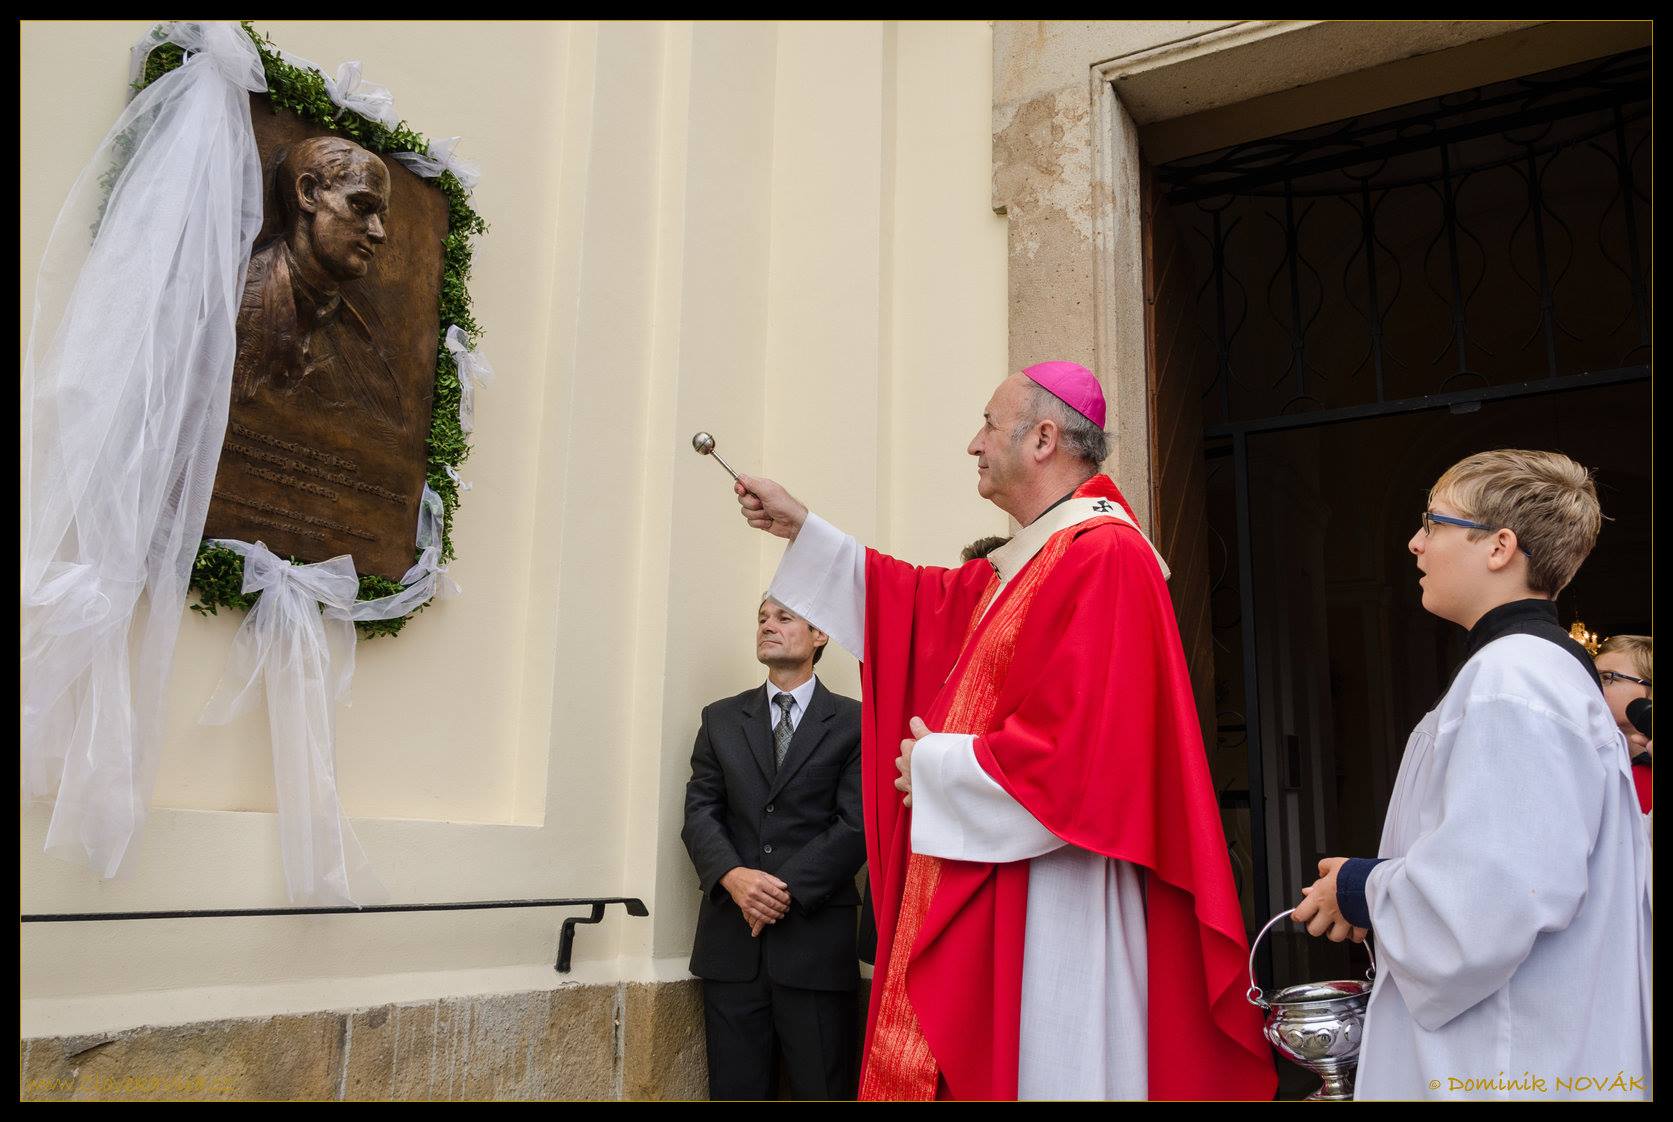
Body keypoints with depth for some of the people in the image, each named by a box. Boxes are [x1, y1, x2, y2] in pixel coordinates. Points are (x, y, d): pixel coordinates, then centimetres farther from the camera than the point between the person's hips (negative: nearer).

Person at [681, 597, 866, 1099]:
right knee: (735, 1089, 10)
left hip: (814, 939, -3)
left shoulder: (855, 722, 1)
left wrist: (787, 889, -14)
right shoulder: (720, 719, 12)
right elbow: (700, 813, 5)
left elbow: (857, 825, -6)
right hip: (731, 939, 3)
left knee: (822, 1088, 5)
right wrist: (732, 876, -14)